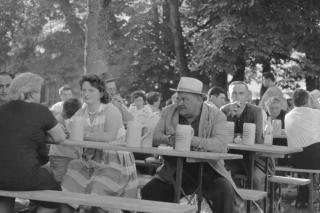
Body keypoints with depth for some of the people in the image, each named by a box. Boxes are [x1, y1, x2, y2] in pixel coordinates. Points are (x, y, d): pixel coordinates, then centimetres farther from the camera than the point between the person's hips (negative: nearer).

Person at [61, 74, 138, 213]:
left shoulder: (110, 110, -8)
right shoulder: (81, 113, 9)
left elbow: (110, 136, -23)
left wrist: (84, 134, -23)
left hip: (115, 161, -5)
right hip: (91, 160, 5)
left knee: (98, 192, -22)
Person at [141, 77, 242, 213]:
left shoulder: (215, 115, -4)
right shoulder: (168, 112, 8)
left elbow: (221, 145, -19)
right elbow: (154, 136, 1)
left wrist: (191, 140, -31)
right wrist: (168, 139, -23)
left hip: (207, 170, -2)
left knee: (225, 191, -30)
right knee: (148, 192, -16)